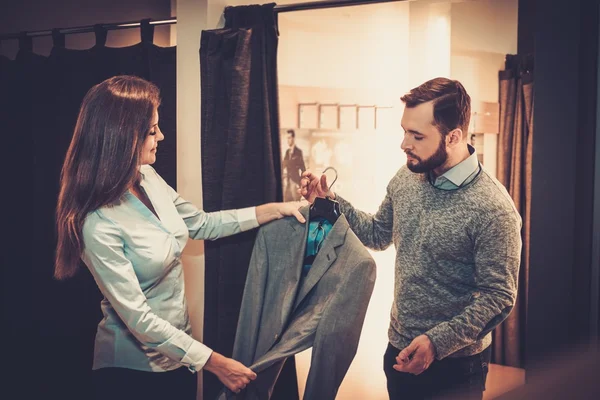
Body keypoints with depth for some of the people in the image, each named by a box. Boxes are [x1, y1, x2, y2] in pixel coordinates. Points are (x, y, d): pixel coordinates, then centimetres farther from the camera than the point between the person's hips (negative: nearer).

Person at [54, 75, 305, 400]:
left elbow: (202, 224, 12)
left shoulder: (148, 178, -4)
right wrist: (214, 362, -22)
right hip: (132, 371, -7)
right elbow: (139, 319, -26)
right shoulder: (99, 225, -28)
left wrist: (273, 210, 7)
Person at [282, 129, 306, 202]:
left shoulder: (298, 152, -6)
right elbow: (283, 165, 18)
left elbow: (303, 169, -7)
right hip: (287, 182, 7)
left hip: (295, 183, -7)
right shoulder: (287, 152, 14)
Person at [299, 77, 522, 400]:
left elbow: (499, 297, -19)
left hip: (455, 364, -6)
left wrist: (437, 342, -26)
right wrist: (330, 201, 0)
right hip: (400, 351, 6)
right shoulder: (406, 178, -2)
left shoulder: (493, 208, -22)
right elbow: (378, 234, 13)